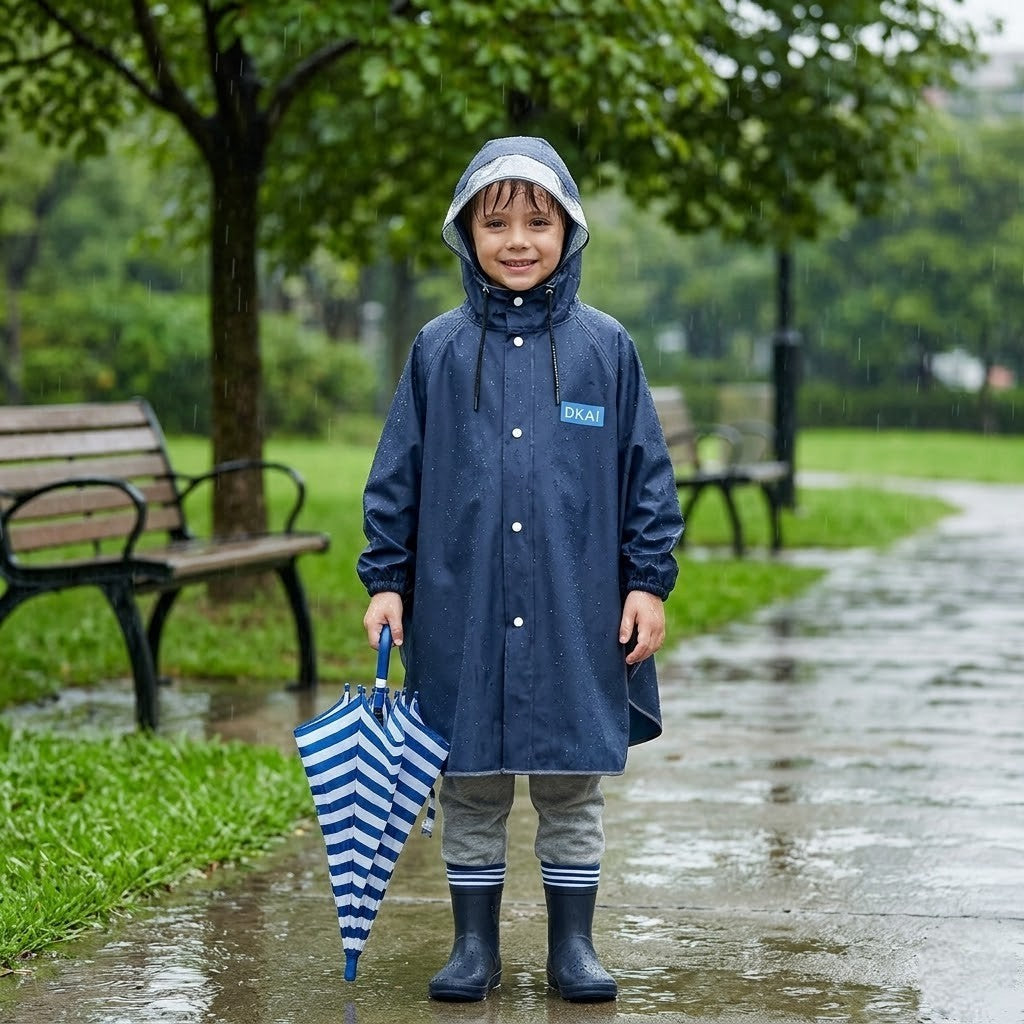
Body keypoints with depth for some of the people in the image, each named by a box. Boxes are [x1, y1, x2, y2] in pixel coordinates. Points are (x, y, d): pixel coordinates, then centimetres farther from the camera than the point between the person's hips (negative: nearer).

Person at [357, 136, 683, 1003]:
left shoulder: (604, 346, 1)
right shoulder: (439, 350, 3)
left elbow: (646, 472, 4)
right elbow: (397, 475, 7)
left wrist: (649, 581, 1)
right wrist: (386, 579, 2)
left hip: (577, 615, -1)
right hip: (462, 614, 1)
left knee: (574, 788, 8)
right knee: (471, 789, 9)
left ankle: (574, 944, 20)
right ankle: (474, 945, 21)